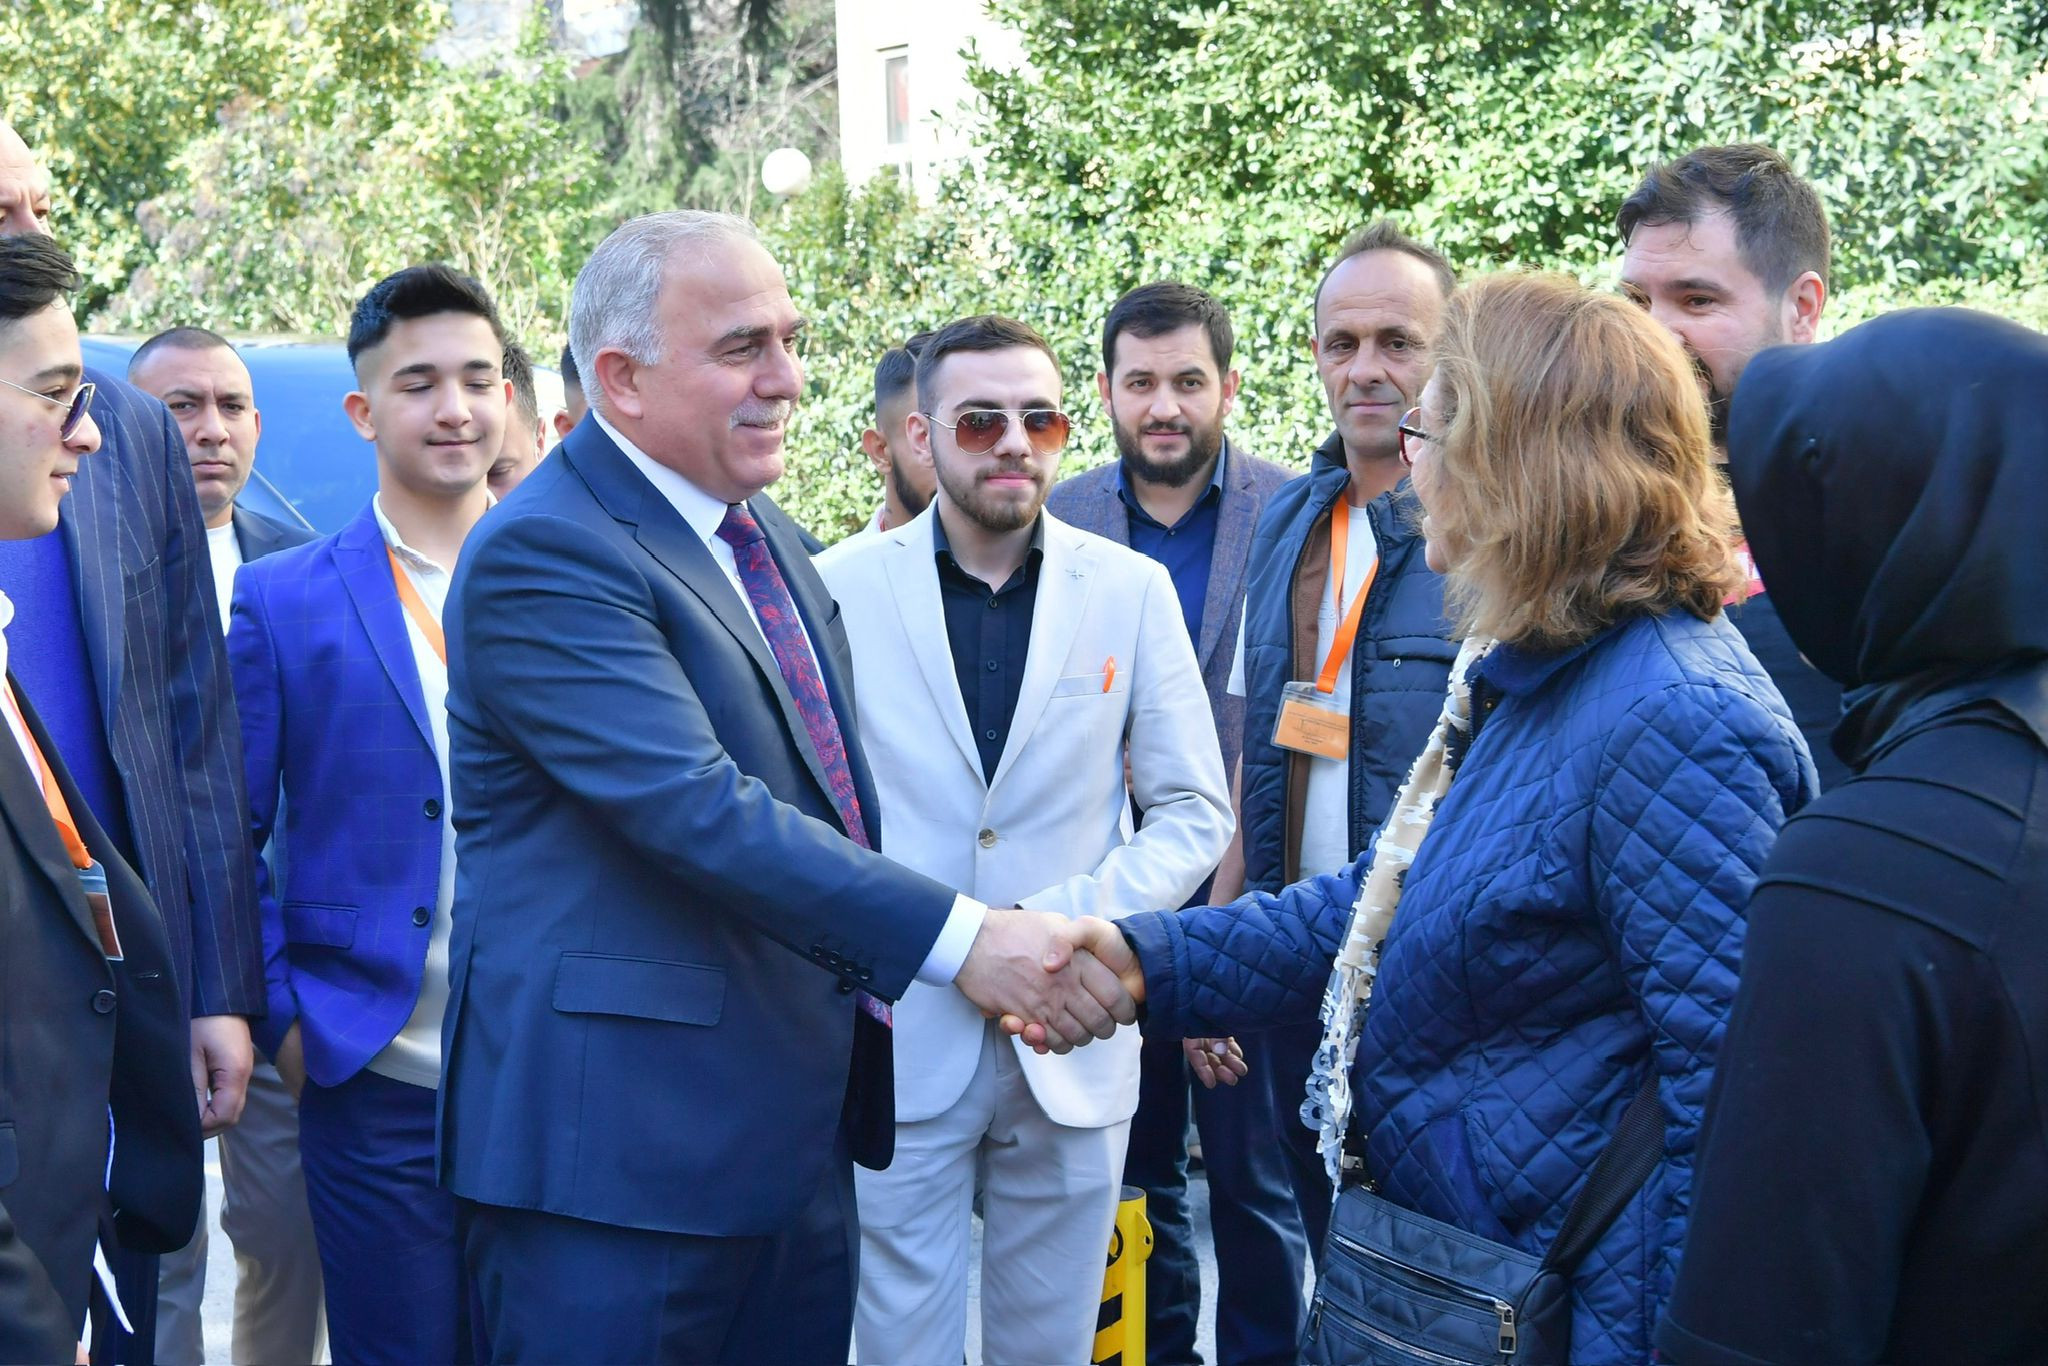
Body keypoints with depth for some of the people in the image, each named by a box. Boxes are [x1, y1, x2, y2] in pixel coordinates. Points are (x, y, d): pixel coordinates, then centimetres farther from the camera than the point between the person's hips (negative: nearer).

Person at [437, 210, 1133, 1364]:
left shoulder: (767, 538, 14)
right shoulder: (542, 555, -15)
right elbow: (698, 809, -26)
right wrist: (960, 939, -29)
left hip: (800, 1132, 8)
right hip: (624, 1146, -8)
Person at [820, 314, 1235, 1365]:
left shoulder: (1131, 590, 2)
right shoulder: (840, 587, -2)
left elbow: (1194, 812, 4)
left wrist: (1072, 923, -11)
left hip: (1073, 1043, 2)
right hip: (898, 1043, -1)